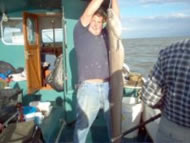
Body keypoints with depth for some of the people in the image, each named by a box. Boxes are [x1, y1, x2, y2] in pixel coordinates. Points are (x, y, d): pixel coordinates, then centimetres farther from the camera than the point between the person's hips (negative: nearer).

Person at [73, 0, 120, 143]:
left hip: (109, 87, 4)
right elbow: (88, 12, -9)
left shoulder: (106, 35, 12)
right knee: (82, 125, 6)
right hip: (88, 88, -3)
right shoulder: (80, 33, 1)